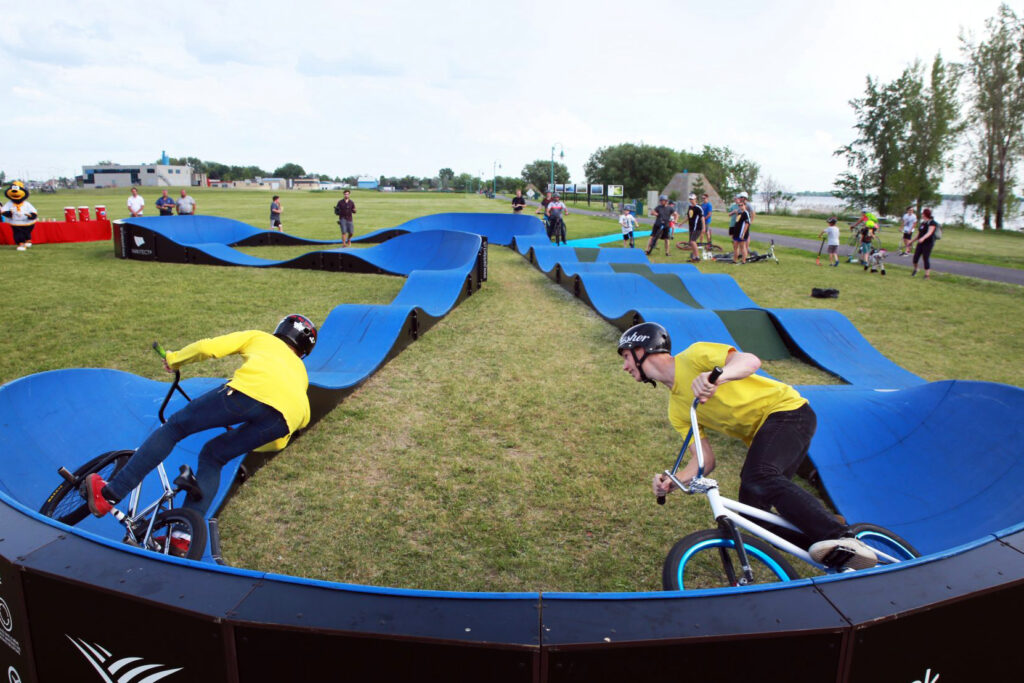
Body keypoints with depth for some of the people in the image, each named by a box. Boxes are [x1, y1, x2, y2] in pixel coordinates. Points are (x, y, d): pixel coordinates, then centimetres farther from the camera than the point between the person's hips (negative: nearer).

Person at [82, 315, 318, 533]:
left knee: (174, 427, 15)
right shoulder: (300, 371, 43)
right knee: (212, 457, 22)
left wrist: (174, 359, 39)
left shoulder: (258, 337, 35)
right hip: (288, 418, 4)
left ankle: (108, 495, 14)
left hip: (251, 391, -4)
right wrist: (241, 439, 51)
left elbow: (208, 348, 20)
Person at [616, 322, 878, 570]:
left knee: (759, 477, -32)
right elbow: (705, 459, 4)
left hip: (786, 410, -9)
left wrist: (715, 377, -45)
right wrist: (672, 481, -13)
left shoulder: (693, 356, -10)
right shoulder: (677, 411, 10)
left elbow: (751, 361, -25)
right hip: (761, 434, 9)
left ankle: (842, 541, -35)